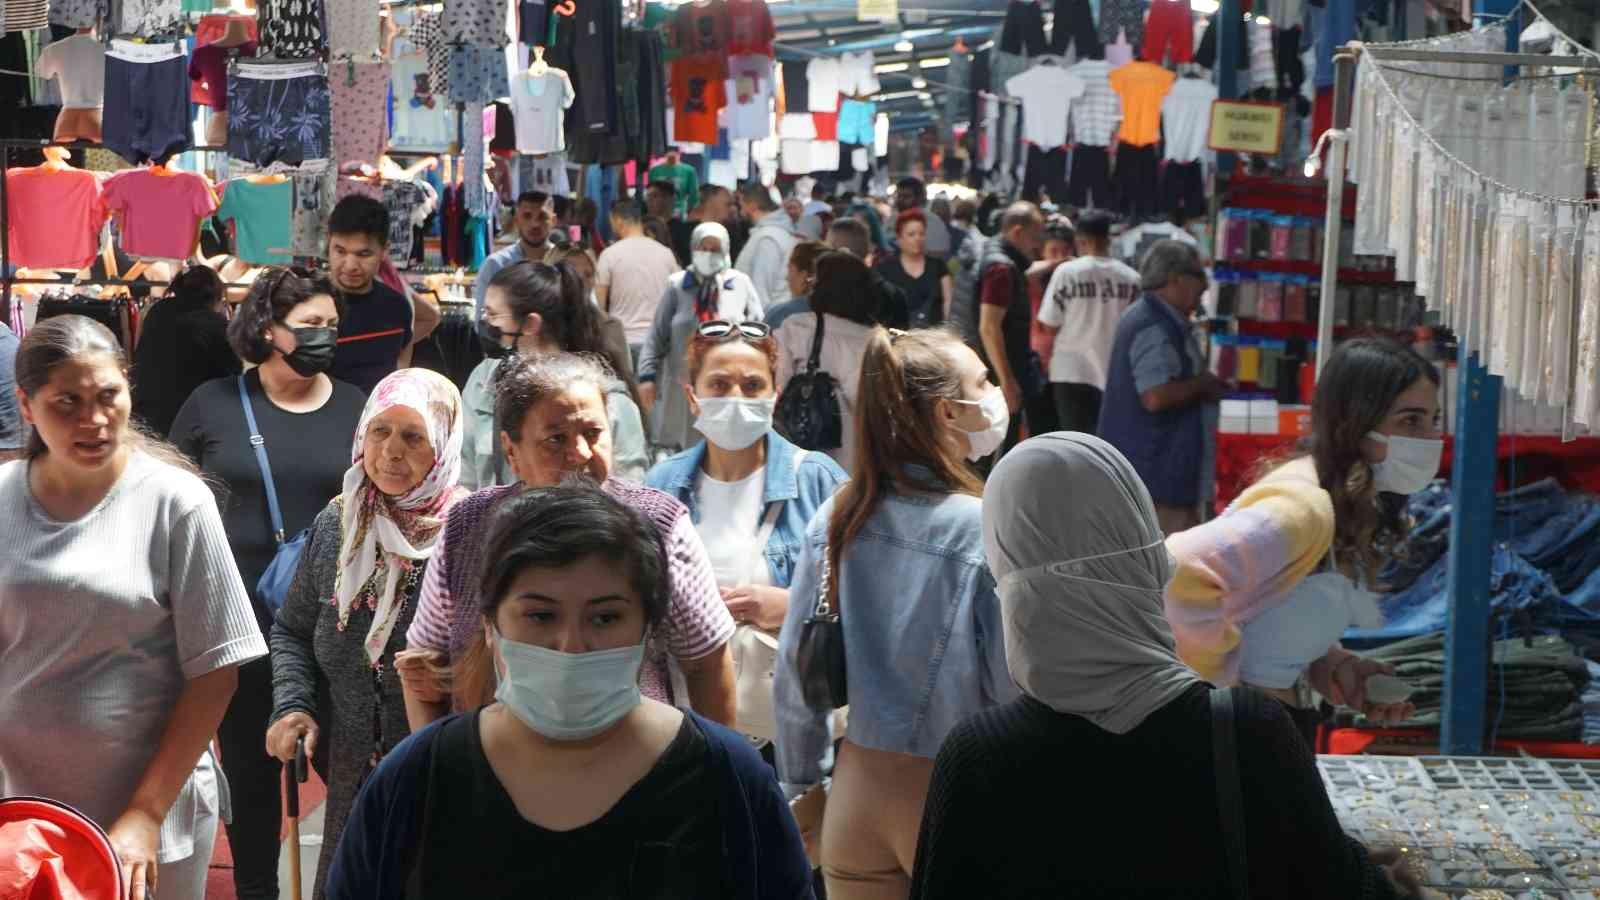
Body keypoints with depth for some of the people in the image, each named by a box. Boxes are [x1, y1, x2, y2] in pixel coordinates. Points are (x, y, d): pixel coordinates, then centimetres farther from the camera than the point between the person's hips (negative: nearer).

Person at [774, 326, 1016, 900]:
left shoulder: (836, 519, -3)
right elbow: (1019, 687, -16)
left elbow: (794, 671, 3)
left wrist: (801, 787, 15)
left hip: (858, 791, 4)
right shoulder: (988, 532, -18)